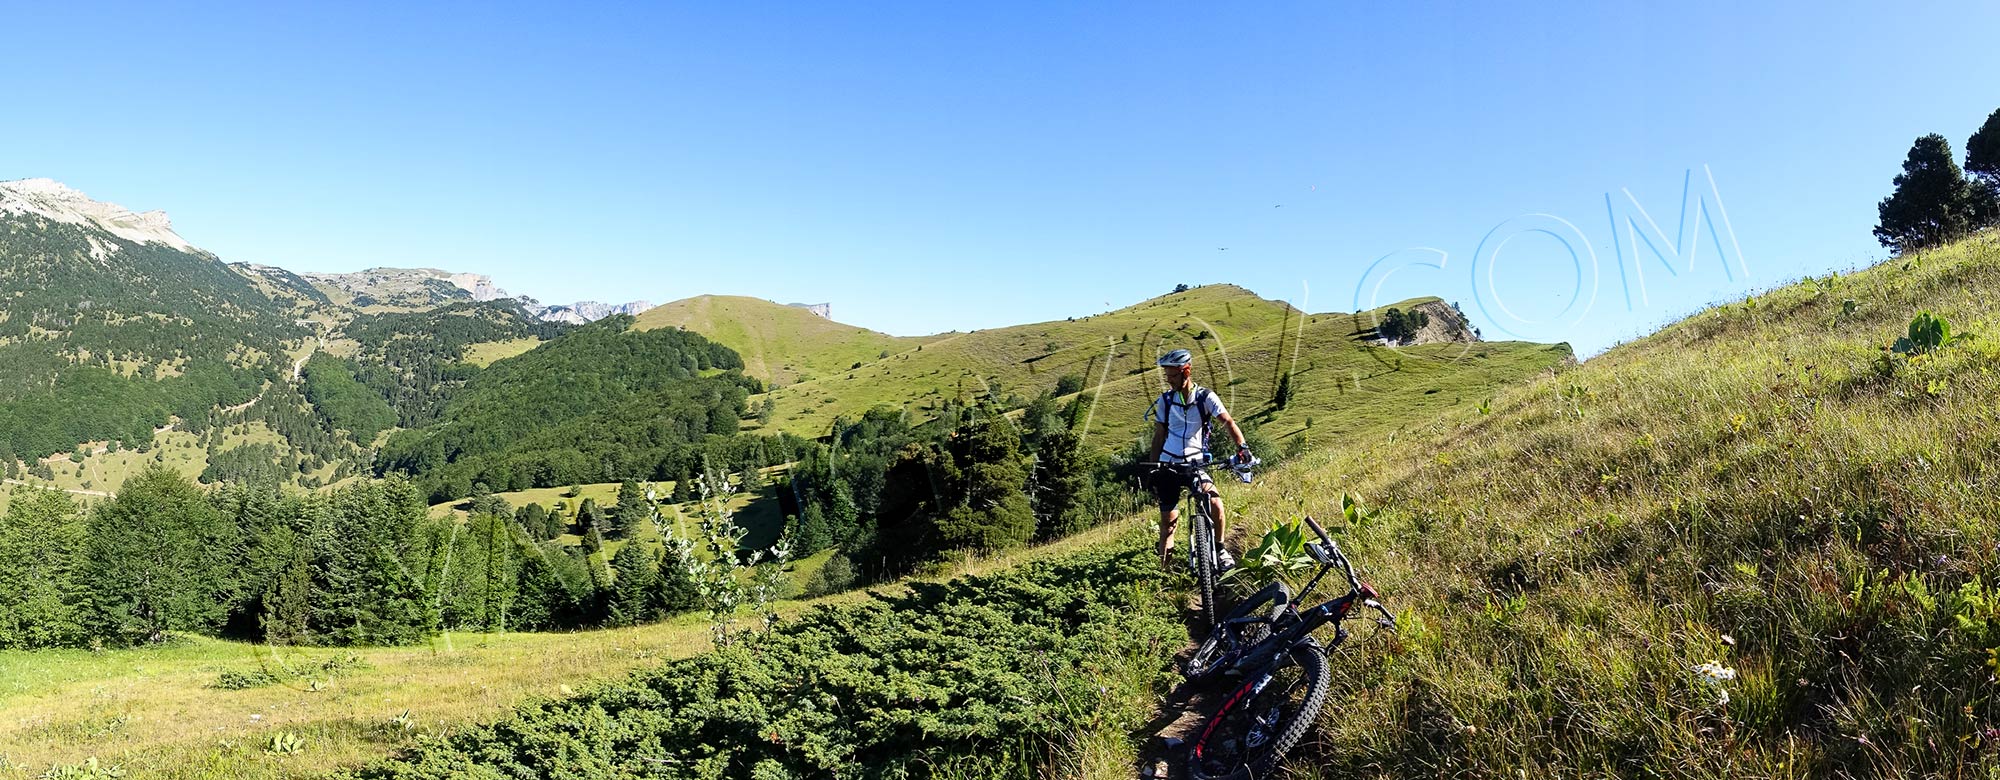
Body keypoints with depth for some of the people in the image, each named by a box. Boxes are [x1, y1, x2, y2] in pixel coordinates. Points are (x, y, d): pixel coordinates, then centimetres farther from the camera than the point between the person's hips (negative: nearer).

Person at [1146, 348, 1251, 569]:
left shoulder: (1205, 397, -4)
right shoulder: (1165, 400, 3)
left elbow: (1228, 422, -13)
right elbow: (1158, 436, 8)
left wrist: (1242, 446, -31)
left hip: (1195, 464, -1)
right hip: (1168, 465, 1)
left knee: (1216, 504, -20)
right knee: (1168, 520, 0)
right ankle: (1165, 567, 17)